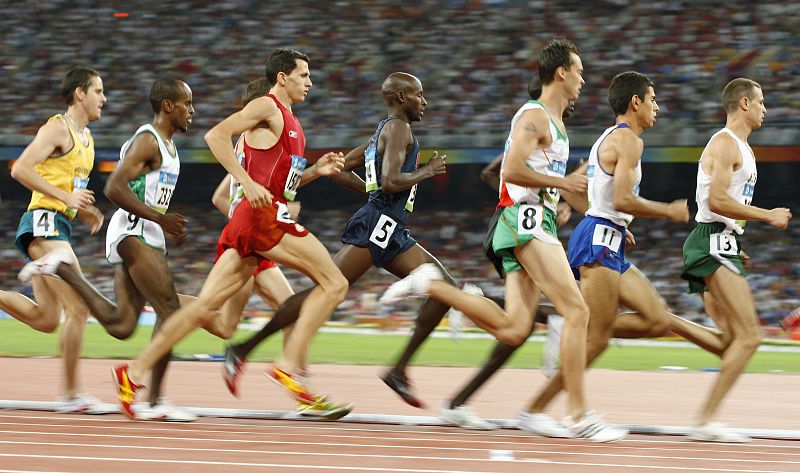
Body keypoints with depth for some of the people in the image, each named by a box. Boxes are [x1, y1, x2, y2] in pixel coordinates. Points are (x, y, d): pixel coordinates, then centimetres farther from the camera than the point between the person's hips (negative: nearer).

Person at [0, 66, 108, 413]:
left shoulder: (85, 138, 21)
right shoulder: (58, 128, -8)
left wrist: (85, 213, 13)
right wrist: (66, 198, -20)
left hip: (58, 228, 10)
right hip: (44, 222, -10)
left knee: (47, 319, 6)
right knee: (79, 308, -12)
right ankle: (71, 394, -9)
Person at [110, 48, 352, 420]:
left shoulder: (289, 121, 26)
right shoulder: (267, 107, -3)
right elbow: (216, 135, -15)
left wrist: (315, 171, 15)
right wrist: (248, 183, -21)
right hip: (263, 215, -9)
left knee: (206, 306, 4)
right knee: (334, 284, -9)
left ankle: (134, 372, 2)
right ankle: (288, 366, -15)